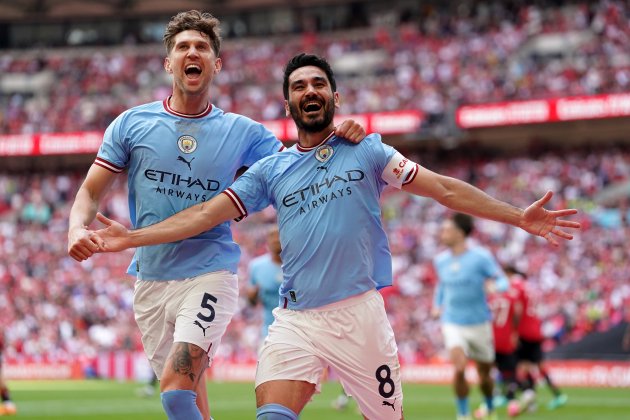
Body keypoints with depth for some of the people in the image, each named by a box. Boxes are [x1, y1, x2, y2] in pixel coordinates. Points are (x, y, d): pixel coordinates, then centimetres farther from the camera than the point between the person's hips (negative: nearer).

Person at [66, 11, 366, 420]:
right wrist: (78, 229, -16)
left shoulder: (242, 132, 2)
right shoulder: (132, 123, 3)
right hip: (151, 279, 3)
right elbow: (91, 192, 6)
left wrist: (338, 137, -16)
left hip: (209, 275, -3)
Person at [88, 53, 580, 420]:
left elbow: (445, 188, 4)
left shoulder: (366, 152, 8)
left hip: (359, 312, -1)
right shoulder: (271, 170, 12)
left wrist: (518, 217, -3)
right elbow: (206, 213, 10)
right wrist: (133, 237, 1)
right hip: (295, 319, 1)